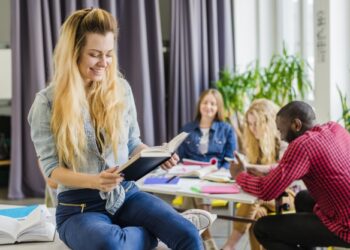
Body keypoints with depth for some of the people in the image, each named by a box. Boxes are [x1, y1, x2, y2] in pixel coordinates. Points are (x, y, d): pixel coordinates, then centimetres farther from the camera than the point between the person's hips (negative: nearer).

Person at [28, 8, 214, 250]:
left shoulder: (121, 89, 5)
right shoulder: (47, 102, -5)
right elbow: (51, 168, -6)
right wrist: (94, 181, -24)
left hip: (127, 194, 2)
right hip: (79, 205, -1)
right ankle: (159, 229, -10)